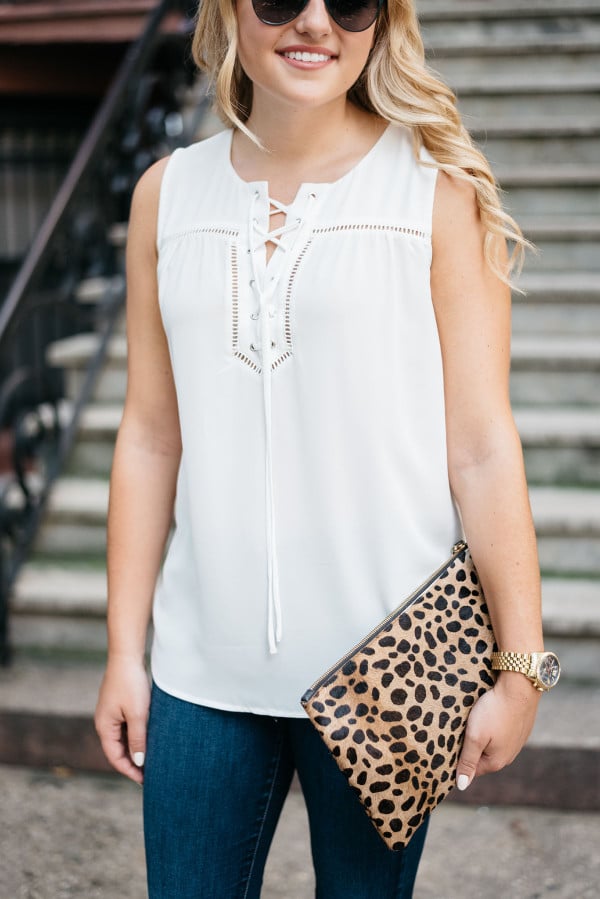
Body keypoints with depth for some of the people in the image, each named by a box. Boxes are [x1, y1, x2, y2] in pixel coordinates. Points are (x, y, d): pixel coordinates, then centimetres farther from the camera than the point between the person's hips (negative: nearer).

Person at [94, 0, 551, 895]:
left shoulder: (436, 190, -4)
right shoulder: (168, 194, 5)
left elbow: (482, 449, -6)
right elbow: (150, 436, 7)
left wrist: (521, 669, -7)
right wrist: (123, 652, 7)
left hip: (386, 669, -2)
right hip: (204, 667, 3)